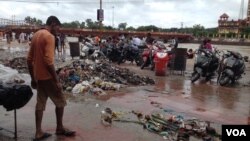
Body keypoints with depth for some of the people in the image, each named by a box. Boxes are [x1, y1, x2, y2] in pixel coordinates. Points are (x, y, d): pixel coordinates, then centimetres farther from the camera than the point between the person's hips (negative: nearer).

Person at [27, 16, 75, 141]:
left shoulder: (36, 35, 12)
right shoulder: (49, 36, -15)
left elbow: (29, 59, 13)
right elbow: (48, 61, -24)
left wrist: (33, 78, 18)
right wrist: (57, 81, -20)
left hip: (38, 77, 8)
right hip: (47, 77, -8)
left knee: (40, 103, 12)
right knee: (60, 101, 7)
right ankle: (60, 128, 20)